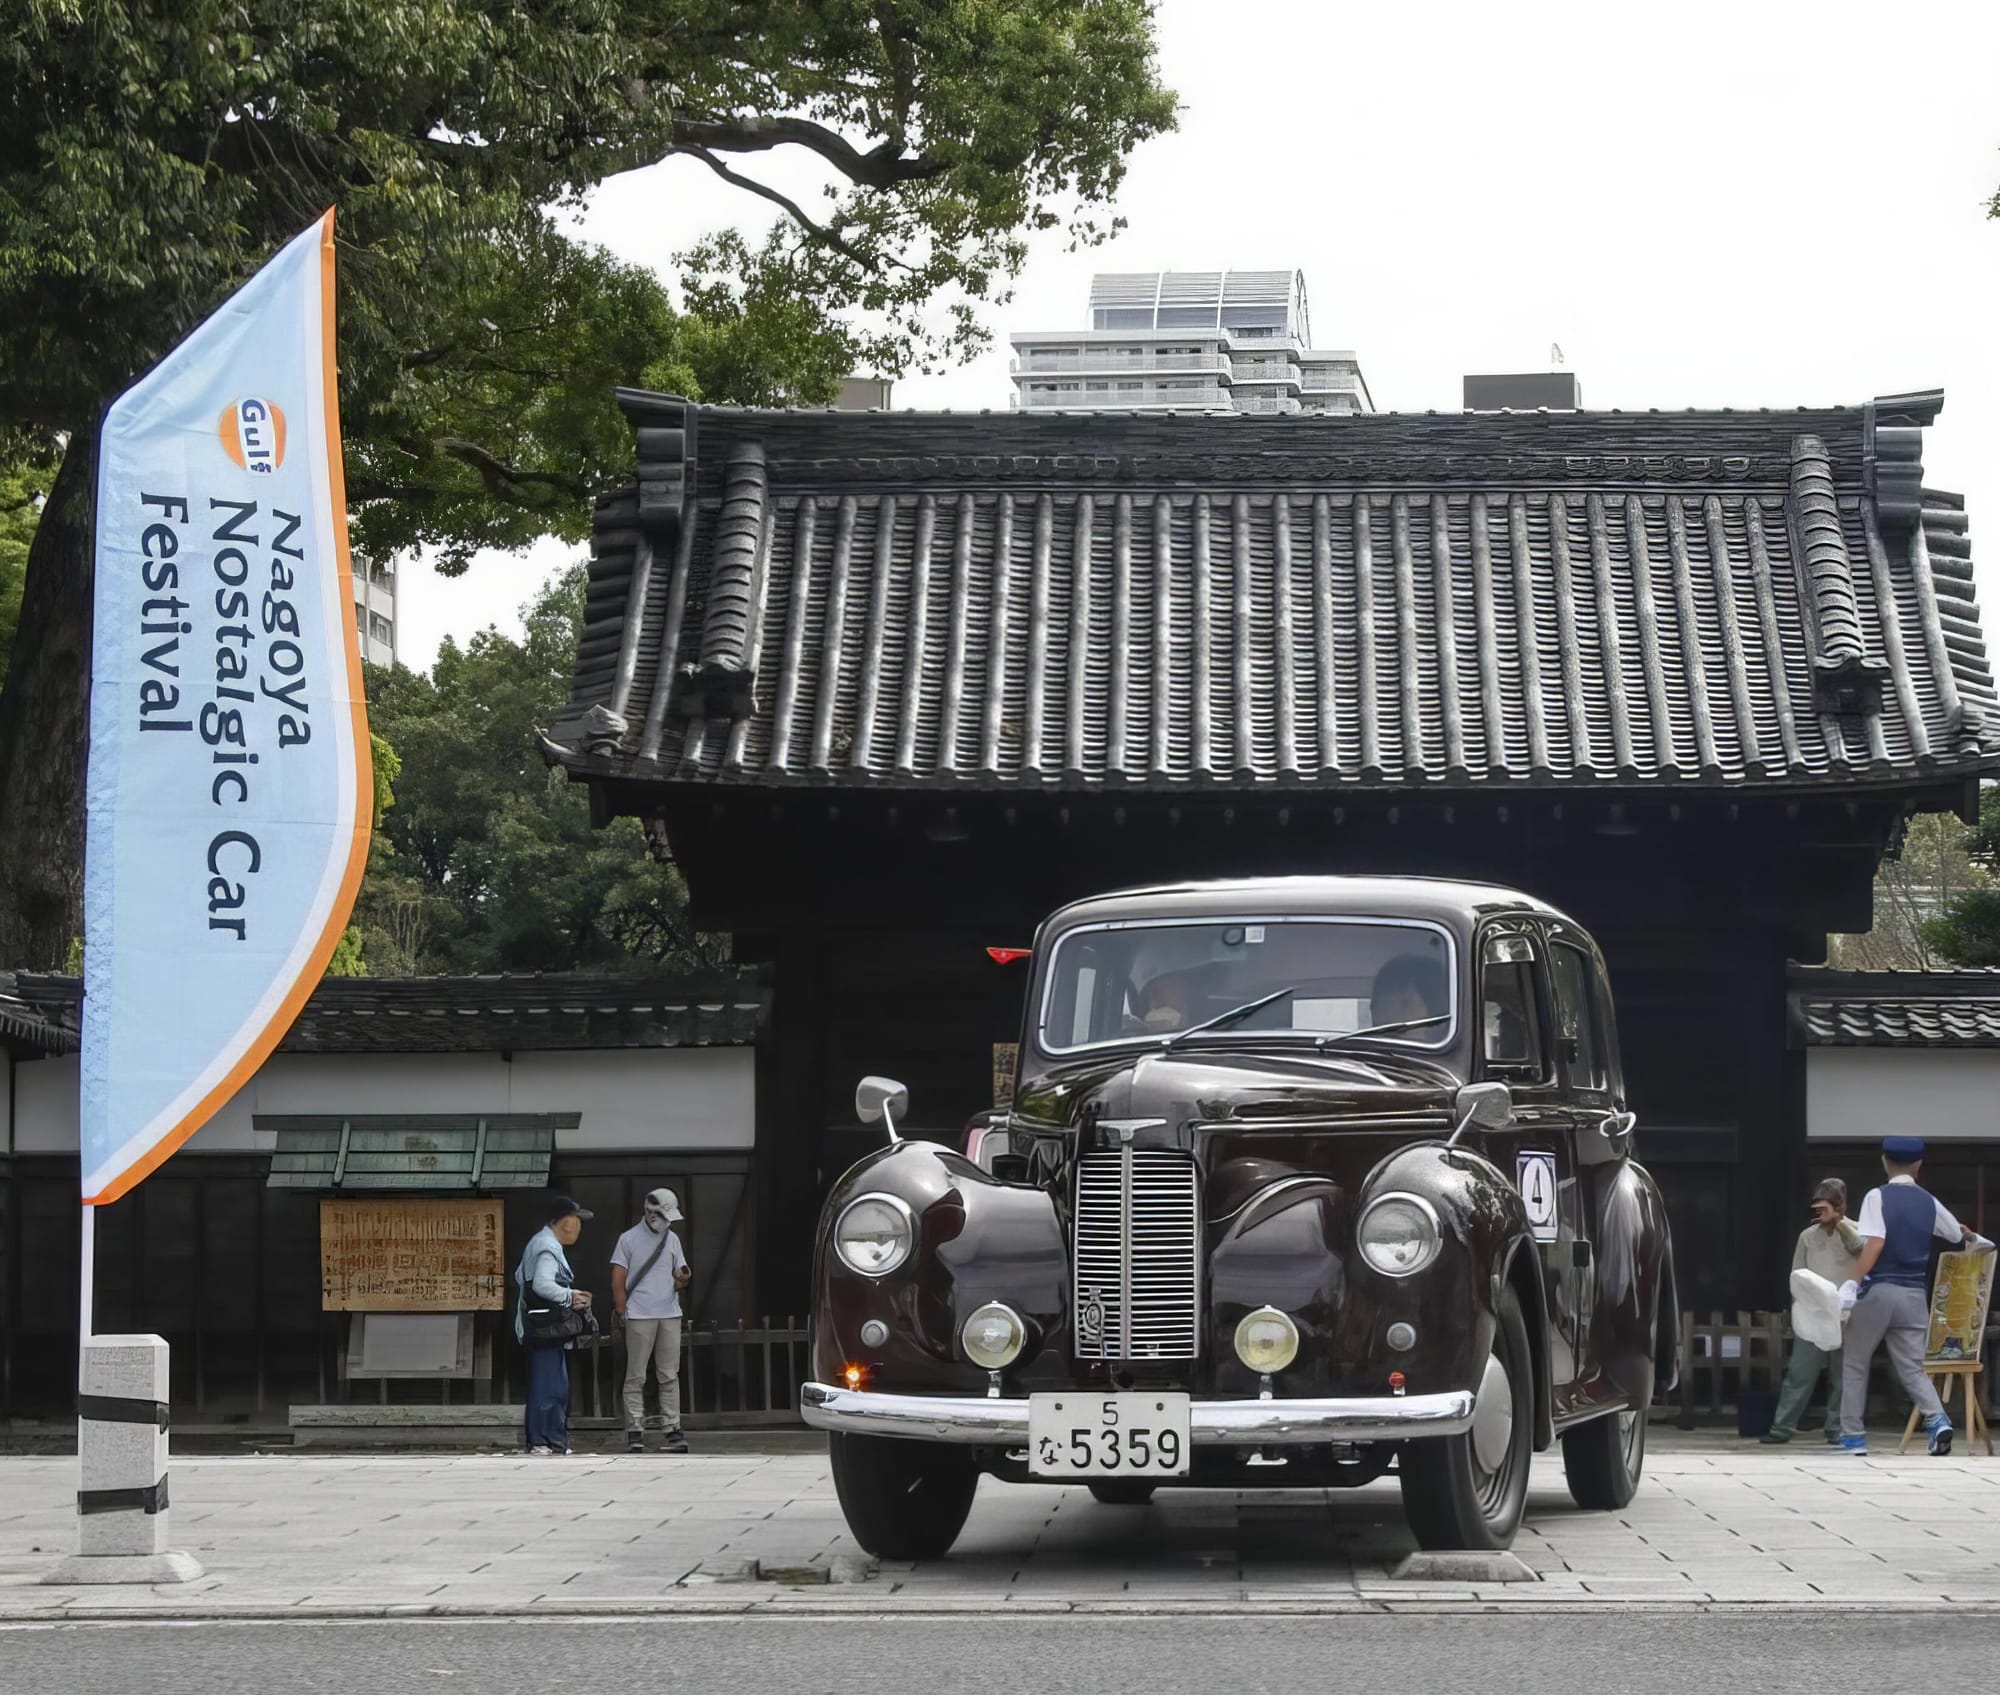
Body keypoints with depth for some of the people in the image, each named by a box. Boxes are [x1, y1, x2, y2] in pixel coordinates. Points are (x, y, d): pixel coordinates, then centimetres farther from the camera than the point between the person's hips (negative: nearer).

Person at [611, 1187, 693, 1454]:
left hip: (670, 1315, 4)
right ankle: (635, 1431, -2)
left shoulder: (672, 1239, 15)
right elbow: (618, 1280, 0)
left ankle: (673, 1429, 0)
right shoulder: (629, 1240, 1)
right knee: (636, 1377, -3)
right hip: (640, 1318, -4)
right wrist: (623, 1313, -6)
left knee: (670, 1376, 1)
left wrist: (682, 1281, -7)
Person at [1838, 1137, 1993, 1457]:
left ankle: (1853, 1438, 9)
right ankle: (1937, 1420, -20)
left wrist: (1853, 1283, -20)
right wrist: (1977, 1241, 53)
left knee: (1855, 1365, 10)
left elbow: (1875, 1244, -18)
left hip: (1879, 1290, -4)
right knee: (1912, 1368, 6)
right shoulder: (1929, 1202, 11)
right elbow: (1958, 1233, 30)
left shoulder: (1878, 1197, -5)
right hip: (1914, 1294, 4)